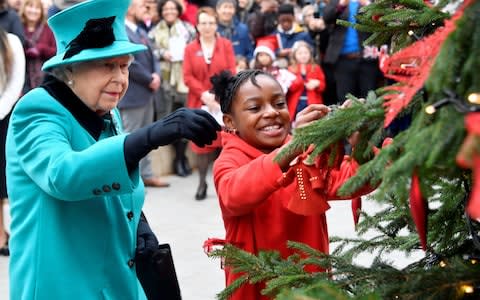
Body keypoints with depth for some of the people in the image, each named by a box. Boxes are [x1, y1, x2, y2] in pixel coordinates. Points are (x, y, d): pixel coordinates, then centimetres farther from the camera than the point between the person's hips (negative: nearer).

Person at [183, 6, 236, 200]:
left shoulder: (226, 45, 5)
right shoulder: (190, 49, 4)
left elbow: (231, 73, -1)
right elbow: (187, 77, -1)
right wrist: (204, 94, -14)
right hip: (199, 102, 0)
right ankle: (202, 183, 7)